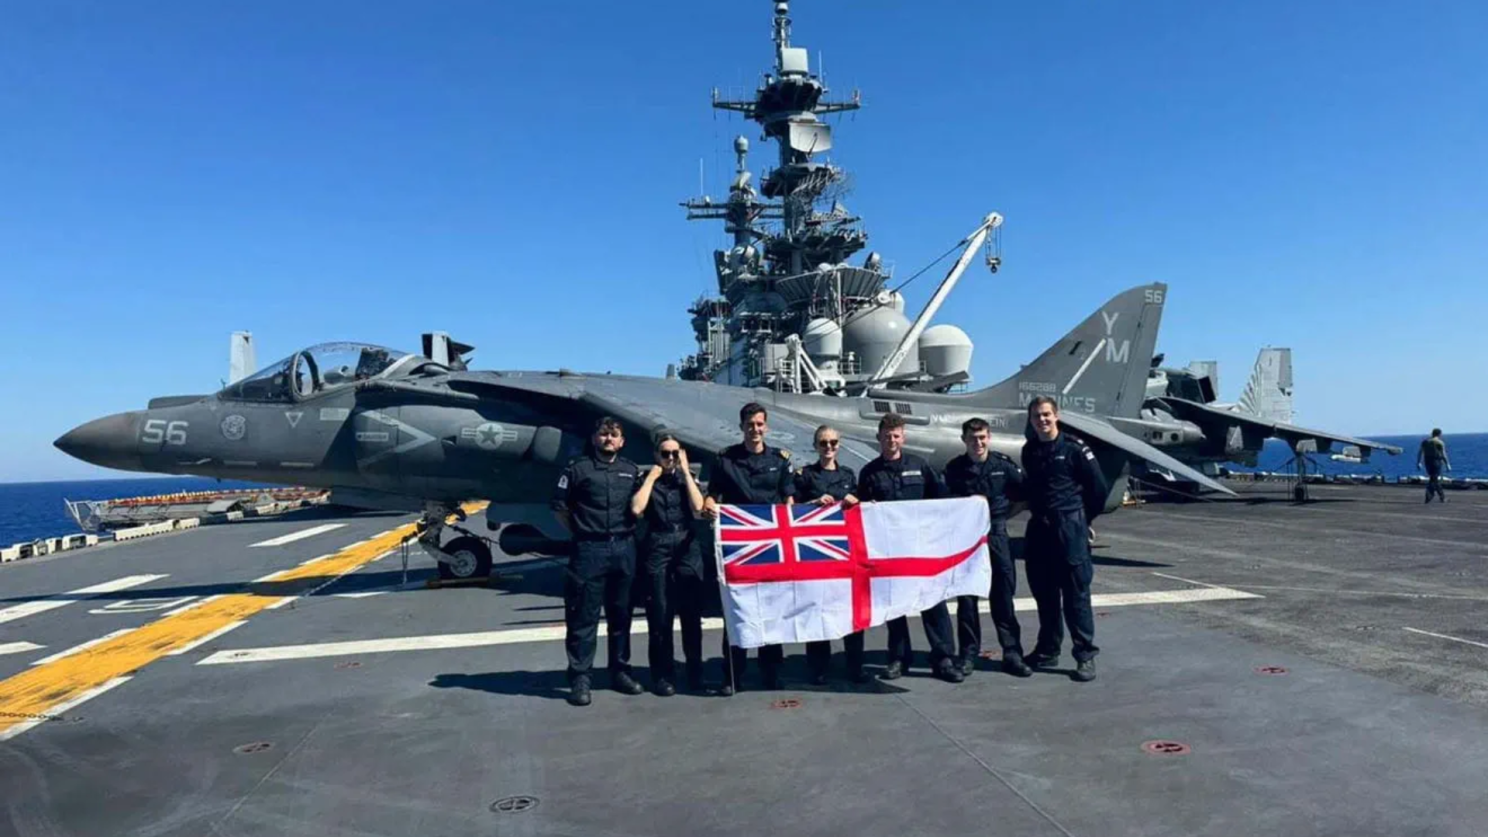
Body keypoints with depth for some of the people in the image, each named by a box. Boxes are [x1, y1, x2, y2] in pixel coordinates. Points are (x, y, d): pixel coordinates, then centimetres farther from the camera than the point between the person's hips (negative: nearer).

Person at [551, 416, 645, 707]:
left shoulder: (631, 470, 12)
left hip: (624, 548, 4)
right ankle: (579, 678, 6)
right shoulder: (578, 467, 0)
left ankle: (620, 671, 23)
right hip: (589, 550, -4)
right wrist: (581, 532, 1)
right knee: (583, 616, -1)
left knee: (621, 614, 12)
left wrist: (629, 533, 6)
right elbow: (559, 506, 2)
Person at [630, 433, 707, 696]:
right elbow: (636, 509, -11)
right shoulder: (646, 480, 7)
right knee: (660, 615, -2)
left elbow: (698, 508, -6)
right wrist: (651, 477, -5)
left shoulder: (687, 479, 12)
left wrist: (686, 471, -4)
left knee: (692, 612, 2)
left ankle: (695, 672, 14)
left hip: (688, 548, 2)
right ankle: (662, 675, 7)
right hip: (657, 549, -1)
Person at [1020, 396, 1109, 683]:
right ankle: (1047, 651, 23)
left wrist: (1083, 518, 6)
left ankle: (1085, 655, 5)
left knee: (1076, 594, -3)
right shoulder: (1029, 451, 10)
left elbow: (1098, 487, -2)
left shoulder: (1074, 448, -7)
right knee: (1044, 593, 11)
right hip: (1038, 528, 5)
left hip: (1070, 527, -5)